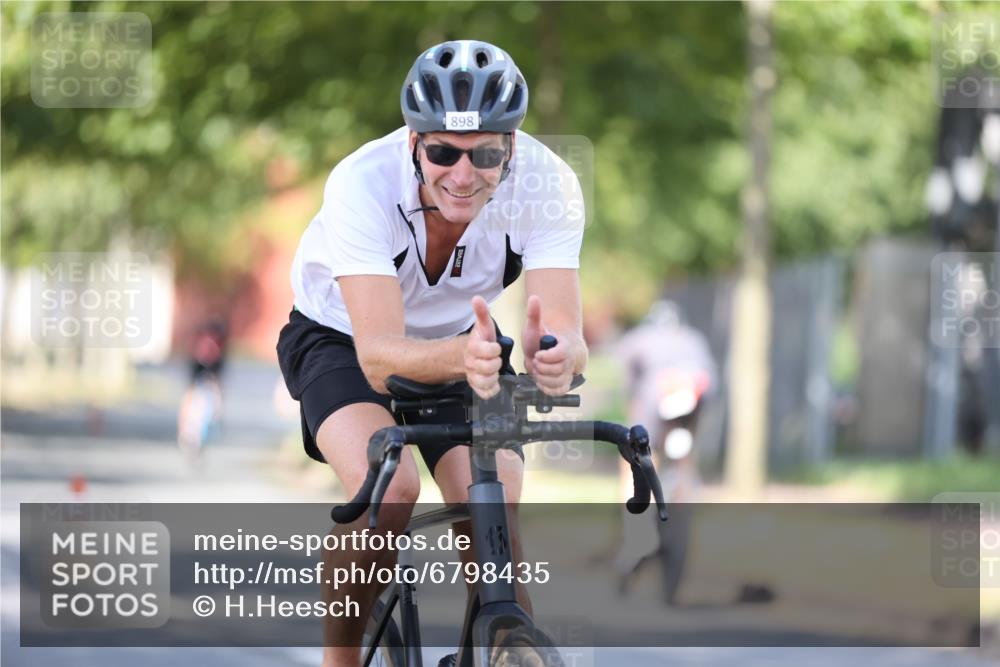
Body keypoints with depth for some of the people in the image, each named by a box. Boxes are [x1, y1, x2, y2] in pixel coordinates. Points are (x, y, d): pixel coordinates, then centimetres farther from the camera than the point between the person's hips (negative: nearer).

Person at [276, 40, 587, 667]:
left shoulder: (548, 185, -29)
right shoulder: (362, 184, -36)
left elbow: (566, 331, -38)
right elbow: (379, 355, -44)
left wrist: (557, 356, -62)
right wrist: (459, 357, -65)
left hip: (467, 338, 3)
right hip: (341, 339, -3)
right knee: (388, 487, -30)